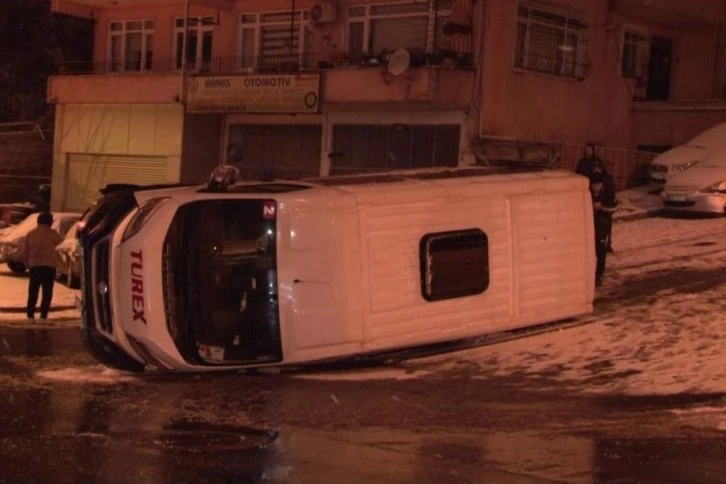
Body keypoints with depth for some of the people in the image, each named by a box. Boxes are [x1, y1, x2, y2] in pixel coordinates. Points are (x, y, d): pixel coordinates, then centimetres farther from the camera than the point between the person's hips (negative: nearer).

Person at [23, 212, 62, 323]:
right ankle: (43, 317, -5)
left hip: (34, 265, 3)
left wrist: (27, 263, 19)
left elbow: (25, 252, 7)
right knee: (47, 293, 1)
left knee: (33, 292, 9)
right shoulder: (51, 233, -4)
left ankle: (30, 316, 3)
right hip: (49, 265, -3)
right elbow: (61, 242, 8)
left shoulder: (30, 234, 7)